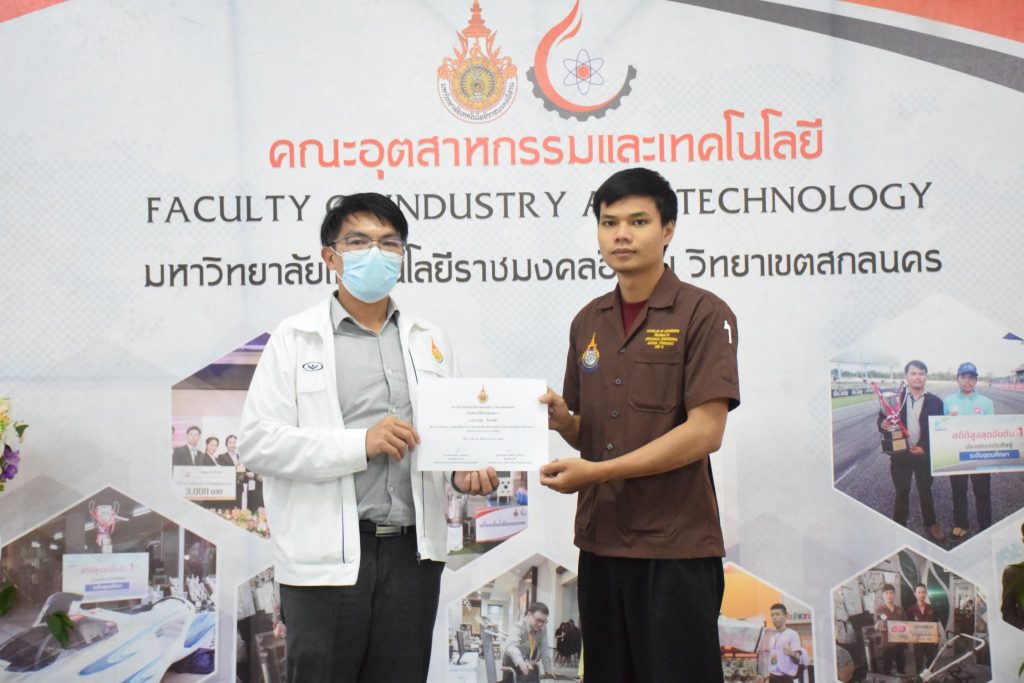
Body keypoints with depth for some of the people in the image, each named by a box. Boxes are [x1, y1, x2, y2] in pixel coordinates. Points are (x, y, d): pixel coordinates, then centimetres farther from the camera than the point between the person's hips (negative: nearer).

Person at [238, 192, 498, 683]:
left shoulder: (430, 340, 13)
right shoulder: (294, 338, -1)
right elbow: (256, 442, -10)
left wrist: (464, 471, -4)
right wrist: (359, 444, -18)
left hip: (414, 551, 4)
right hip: (328, 557, -4)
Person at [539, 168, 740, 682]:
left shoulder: (703, 314, -7)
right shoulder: (589, 322, 12)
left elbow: (705, 431, -15)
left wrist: (597, 471, -17)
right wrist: (561, 419, -6)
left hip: (675, 545, -6)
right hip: (601, 541, 6)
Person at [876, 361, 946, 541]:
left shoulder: (935, 402, -2)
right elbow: (882, 420, 1)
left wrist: (925, 448, -13)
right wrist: (884, 425, -23)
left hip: (924, 454, 0)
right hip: (900, 454, 0)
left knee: (925, 491, 14)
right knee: (901, 493, 9)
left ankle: (930, 523, 31)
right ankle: (899, 527, 22)